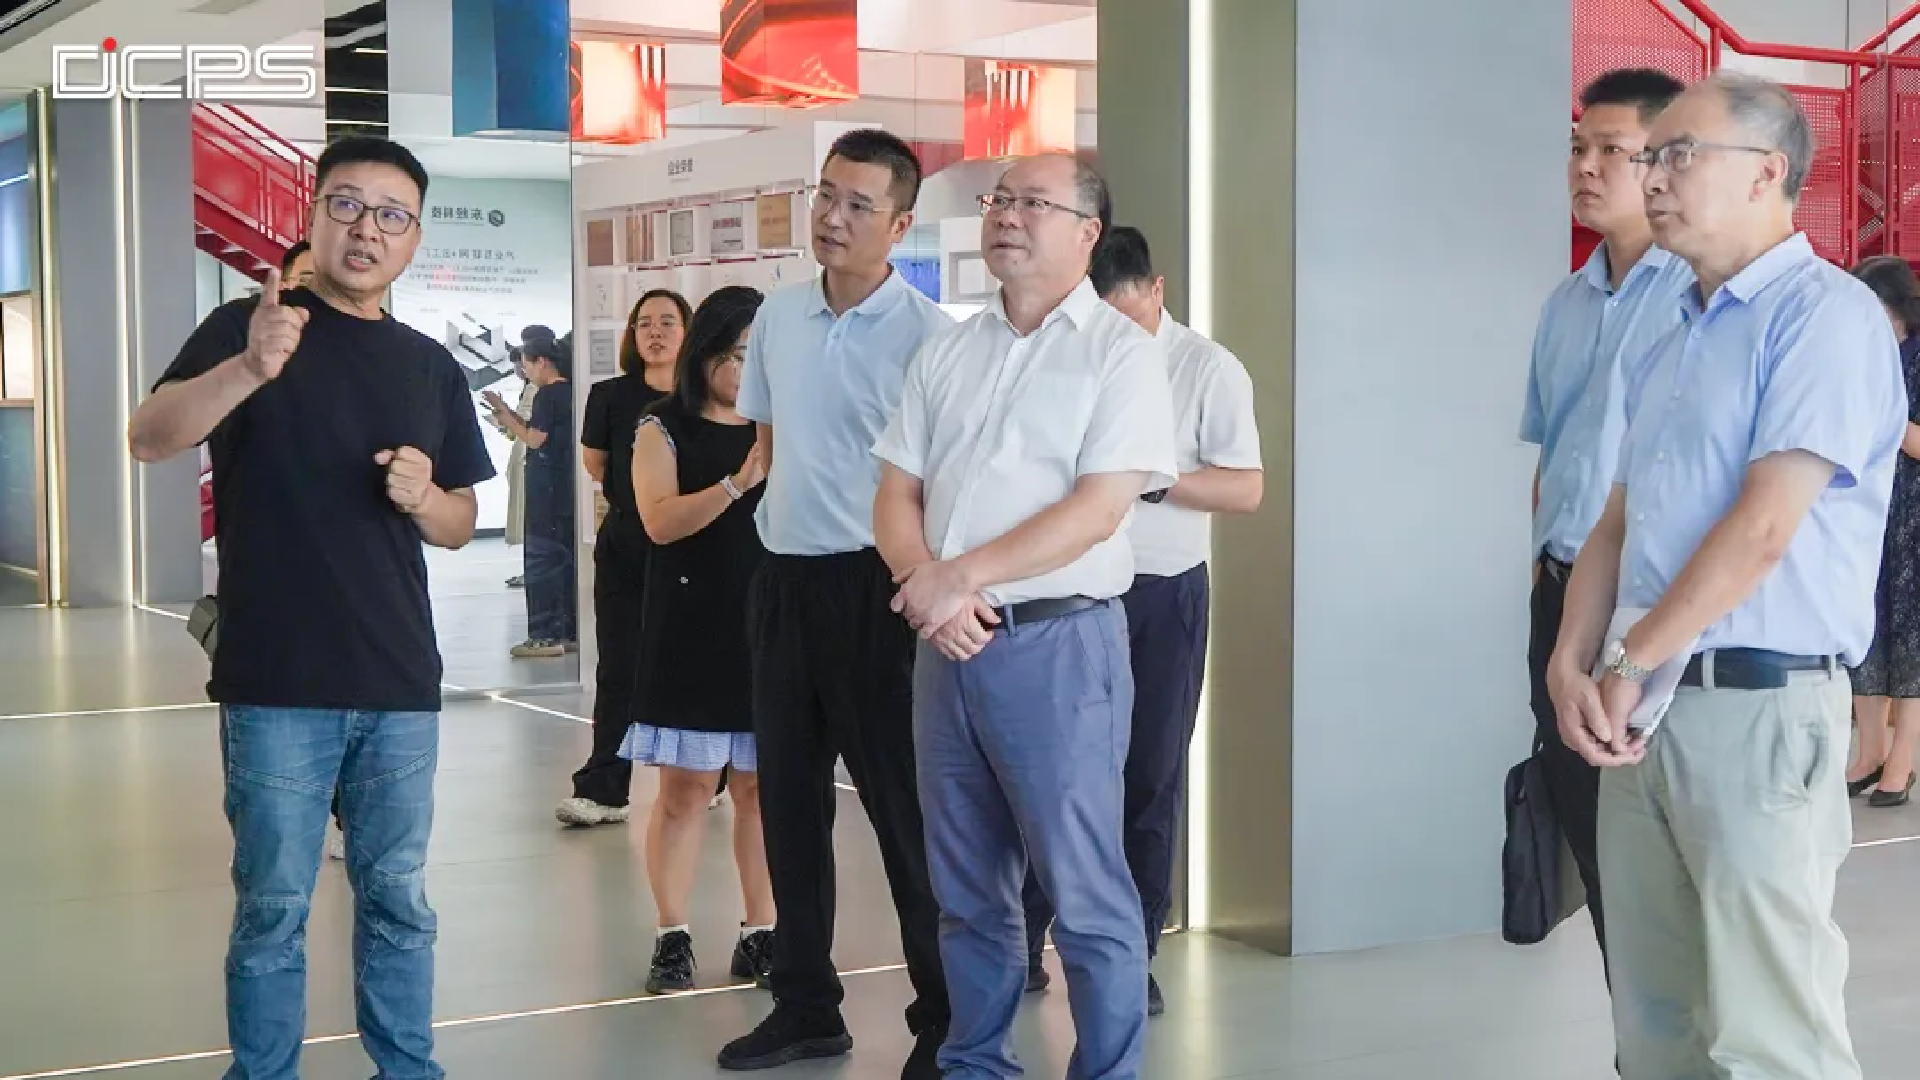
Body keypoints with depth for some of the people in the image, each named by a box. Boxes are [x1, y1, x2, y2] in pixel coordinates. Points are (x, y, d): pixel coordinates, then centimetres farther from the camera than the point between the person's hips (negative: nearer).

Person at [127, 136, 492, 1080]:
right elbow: (150, 439, -18)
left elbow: (459, 525, 18)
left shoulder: (433, 368, 11)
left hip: (400, 686, 4)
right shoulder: (246, 328, -1)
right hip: (278, 685, -4)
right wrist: (250, 368, -37)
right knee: (273, 908, 1)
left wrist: (424, 499, -7)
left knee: (398, 900, 12)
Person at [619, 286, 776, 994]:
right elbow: (660, 521, -13)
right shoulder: (666, 430, 2)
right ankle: (672, 936, 6)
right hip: (691, 630, -2)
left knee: (762, 784, 5)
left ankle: (761, 931, 12)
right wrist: (738, 483, -25)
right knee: (685, 786, -1)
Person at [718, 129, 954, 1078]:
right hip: (783, 578, 7)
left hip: (872, 582, -6)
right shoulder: (778, 316, 8)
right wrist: (782, 517, 14)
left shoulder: (926, 333, -11)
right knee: (788, 799, 13)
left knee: (903, 806, 0)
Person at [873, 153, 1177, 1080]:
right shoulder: (948, 353, 13)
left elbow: (1098, 510, -14)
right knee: (966, 892, 14)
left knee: (1085, 898, -1)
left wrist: (963, 575, -15)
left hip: (1057, 644, -6)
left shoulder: (1119, 352, -5)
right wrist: (926, 586, -10)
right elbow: (897, 494, 10)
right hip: (946, 646, 6)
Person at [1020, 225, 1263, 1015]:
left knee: (1150, 776, 6)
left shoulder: (1209, 370, -3)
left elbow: (1248, 489, -5)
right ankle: (1023, 943, 12)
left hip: (1163, 594, -1)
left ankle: (1134, 957, 15)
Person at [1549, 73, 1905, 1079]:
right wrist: (1573, 664, -1)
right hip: (1641, 712, 8)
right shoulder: (1675, 343, 18)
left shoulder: (1826, 315, -9)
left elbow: (1763, 529, -16)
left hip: (1759, 704, -8)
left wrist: (1631, 666, -9)